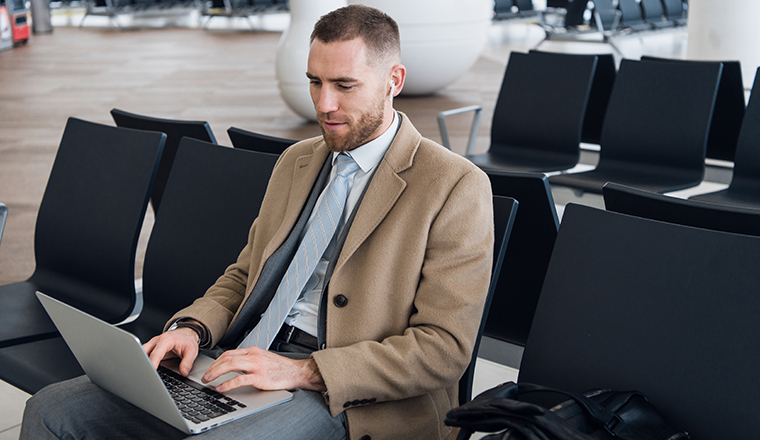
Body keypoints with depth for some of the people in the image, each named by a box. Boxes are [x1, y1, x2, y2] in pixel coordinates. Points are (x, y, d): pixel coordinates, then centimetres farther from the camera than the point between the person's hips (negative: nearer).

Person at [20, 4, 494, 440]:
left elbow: (445, 348, -12)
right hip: (244, 363, 7)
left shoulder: (455, 187, -6)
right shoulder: (295, 162, 18)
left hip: (342, 398, -6)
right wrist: (193, 327, 0)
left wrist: (304, 371, -19)